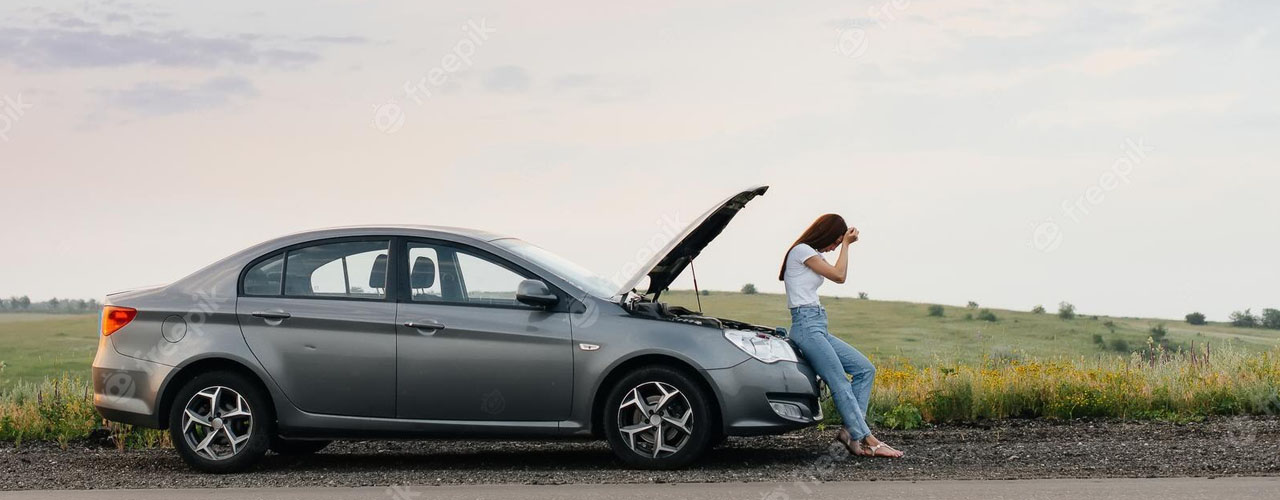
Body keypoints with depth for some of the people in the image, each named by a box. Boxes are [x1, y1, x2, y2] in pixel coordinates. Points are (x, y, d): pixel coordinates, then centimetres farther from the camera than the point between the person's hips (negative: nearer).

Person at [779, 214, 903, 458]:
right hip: (806, 326, -10)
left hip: (819, 328, 10)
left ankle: (851, 430, -4)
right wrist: (846, 244, 1)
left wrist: (845, 242, 16)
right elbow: (839, 275, -10)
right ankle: (866, 441, -17)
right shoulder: (801, 250, -7)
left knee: (866, 369, 2)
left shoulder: (813, 254, 21)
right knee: (841, 384, -15)